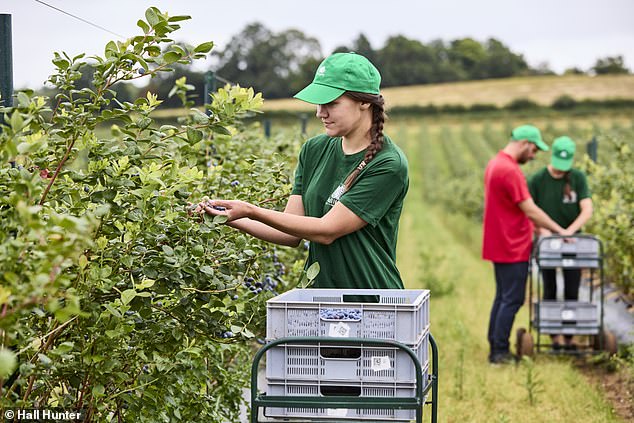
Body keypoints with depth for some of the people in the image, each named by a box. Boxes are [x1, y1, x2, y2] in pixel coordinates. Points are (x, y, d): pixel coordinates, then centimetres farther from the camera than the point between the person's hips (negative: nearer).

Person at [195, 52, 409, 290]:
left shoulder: (389, 165, -14)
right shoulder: (314, 150, 5)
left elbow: (326, 231, -18)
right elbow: (292, 234, 3)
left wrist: (251, 211, -20)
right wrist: (233, 220, -10)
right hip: (317, 290, 5)